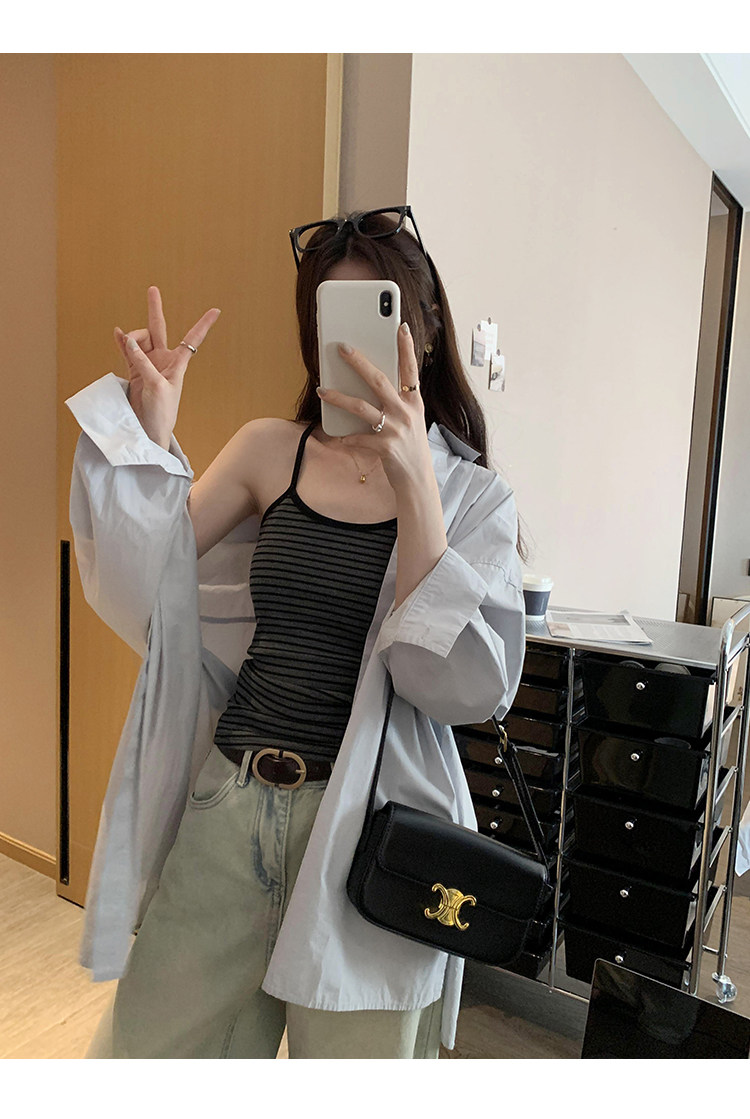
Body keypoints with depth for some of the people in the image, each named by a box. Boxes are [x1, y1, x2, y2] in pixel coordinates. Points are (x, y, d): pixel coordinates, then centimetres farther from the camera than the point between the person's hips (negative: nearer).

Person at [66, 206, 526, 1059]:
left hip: (365, 826, -2)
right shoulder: (268, 451, 3)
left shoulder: (472, 497, -4)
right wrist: (148, 429, -10)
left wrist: (412, 485, -26)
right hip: (229, 803, 3)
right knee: (149, 1043, 14)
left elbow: (476, 685, -17)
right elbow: (147, 589, 2)